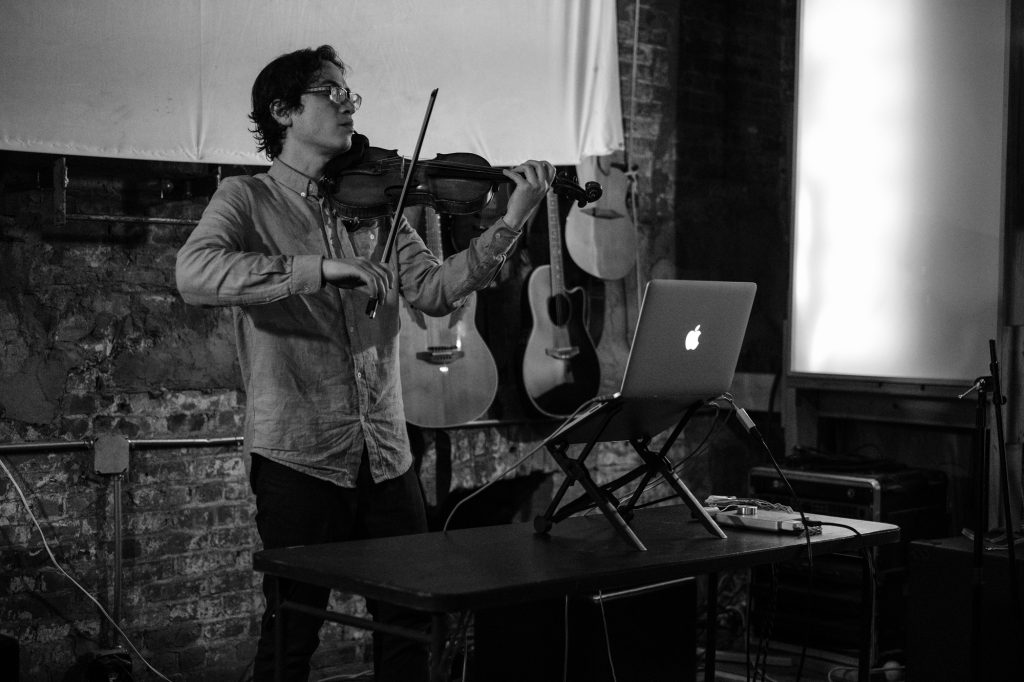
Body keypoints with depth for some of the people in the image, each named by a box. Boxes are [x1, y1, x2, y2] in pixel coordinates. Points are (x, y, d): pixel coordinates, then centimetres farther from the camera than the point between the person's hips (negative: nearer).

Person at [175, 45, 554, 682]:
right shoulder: (247, 198, -1)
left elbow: (434, 289, 1)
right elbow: (195, 273, -21)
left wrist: (510, 223, -11)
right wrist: (320, 268, -29)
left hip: (387, 456, 5)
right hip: (299, 456, -4)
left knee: (411, 626, 12)